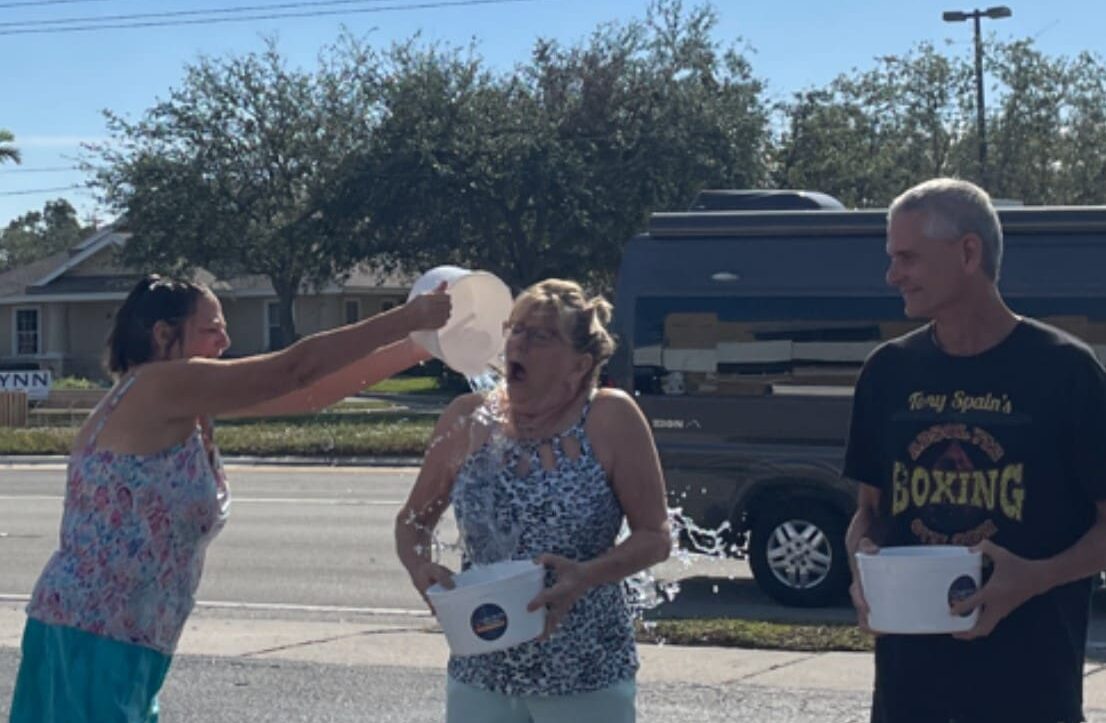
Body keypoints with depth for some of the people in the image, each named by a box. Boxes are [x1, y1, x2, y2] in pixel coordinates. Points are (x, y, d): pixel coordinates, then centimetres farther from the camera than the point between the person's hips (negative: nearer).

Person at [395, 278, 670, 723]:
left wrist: (587, 576, -24)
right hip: (480, 676, 3)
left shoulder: (610, 419, -10)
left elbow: (655, 536, -7)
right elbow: (413, 520, 11)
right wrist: (421, 569, -9)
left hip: (588, 681, -3)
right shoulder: (467, 421, -1)